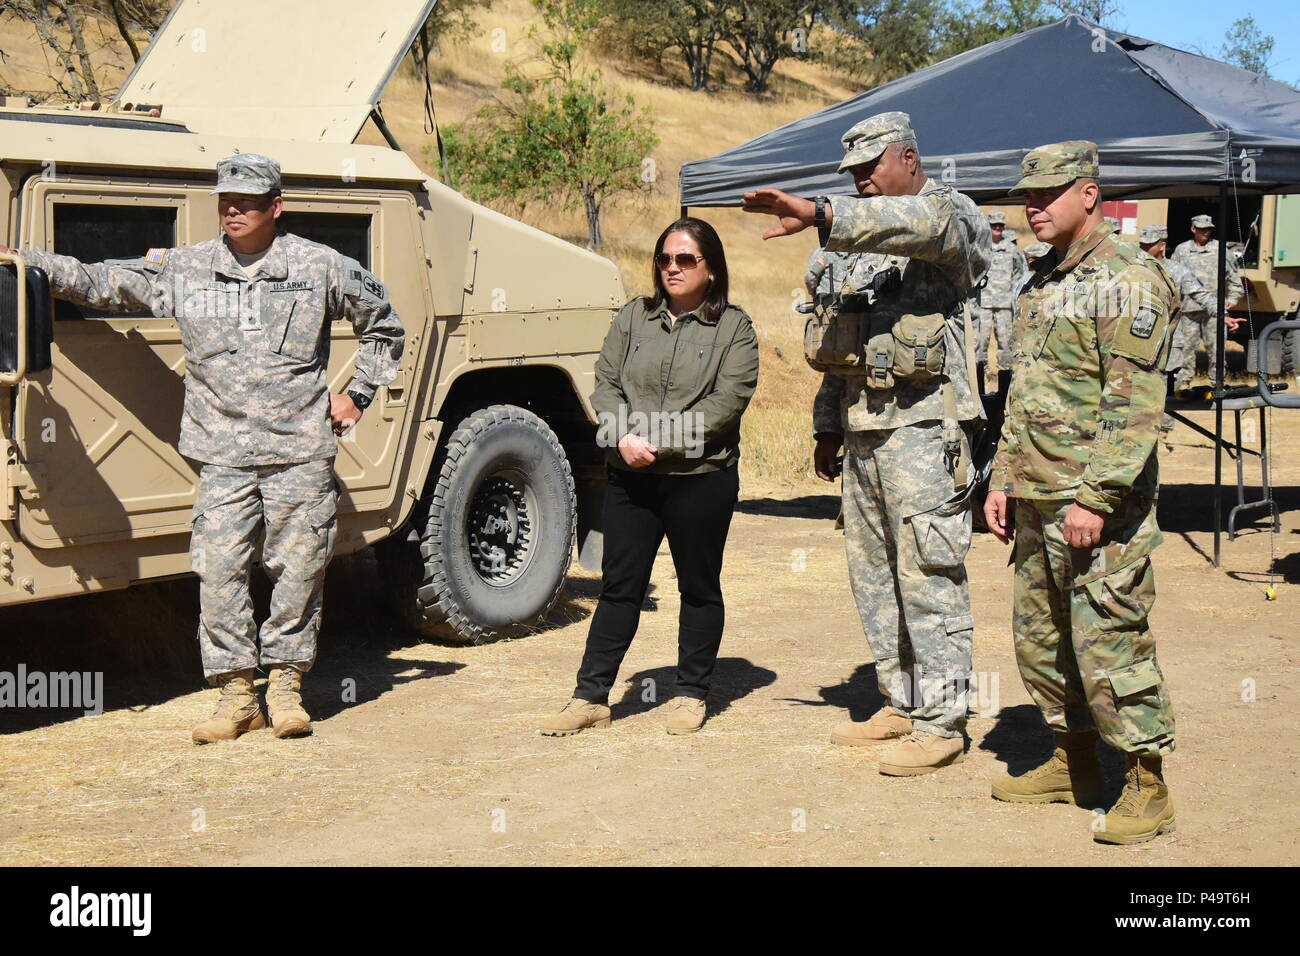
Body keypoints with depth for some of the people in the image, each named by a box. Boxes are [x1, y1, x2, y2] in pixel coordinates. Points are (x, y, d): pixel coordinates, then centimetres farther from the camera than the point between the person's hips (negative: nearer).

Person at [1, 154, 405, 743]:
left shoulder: (322, 267, 3)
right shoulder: (181, 269, 7)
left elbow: (383, 324, 15)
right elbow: (98, 283, 11)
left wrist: (359, 392, 9)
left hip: (302, 451, -1)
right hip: (222, 456, 2)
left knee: (298, 569, 2)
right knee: (218, 572, -4)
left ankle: (286, 687, 17)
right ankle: (237, 694, 8)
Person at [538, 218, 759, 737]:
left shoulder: (733, 327, 1)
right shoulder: (633, 317, 12)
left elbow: (727, 401, -10)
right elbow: (605, 384, 6)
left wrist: (659, 441, -17)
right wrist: (624, 437, -13)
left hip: (701, 476, -3)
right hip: (630, 478, 3)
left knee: (699, 588, 8)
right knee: (619, 587, 5)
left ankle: (691, 694, 20)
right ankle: (591, 695, 9)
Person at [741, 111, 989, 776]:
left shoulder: (950, 216, -4)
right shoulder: (864, 237, 22)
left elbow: (918, 223, -30)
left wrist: (820, 215, -42)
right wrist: (828, 423, 21)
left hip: (923, 425, -9)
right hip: (863, 426, 9)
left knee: (929, 574, -8)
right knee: (872, 572, 12)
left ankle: (940, 722, -2)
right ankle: (901, 704, 22)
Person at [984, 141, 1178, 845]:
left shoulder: (1127, 278, -11)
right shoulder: (1042, 285, 17)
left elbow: (1135, 400, -19)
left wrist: (1096, 496, -22)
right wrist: (1002, 479, 18)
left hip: (1098, 504, -9)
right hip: (1037, 503, 9)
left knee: (1107, 643, -7)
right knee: (1041, 637, 14)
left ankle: (1148, 788, 4)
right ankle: (1072, 766, 27)